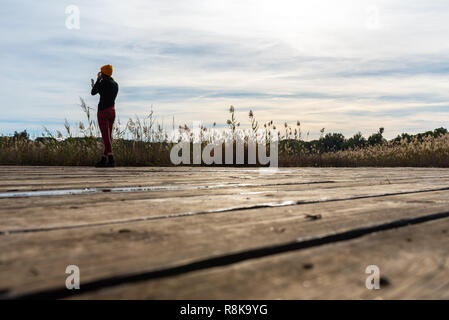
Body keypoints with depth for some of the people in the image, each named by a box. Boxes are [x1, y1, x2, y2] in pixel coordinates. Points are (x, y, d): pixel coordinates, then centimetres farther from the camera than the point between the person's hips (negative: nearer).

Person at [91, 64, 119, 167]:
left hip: (103, 111, -8)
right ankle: (103, 160, 14)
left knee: (106, 137, -10)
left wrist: (98, 80, 6)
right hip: (112, 111, 8)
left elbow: (93, 93, -2)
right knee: (108, 136, 9)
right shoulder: (115, 84, 13)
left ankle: (111, 160, -19)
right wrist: (96, 87, 34)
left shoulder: (104, 82, -11)